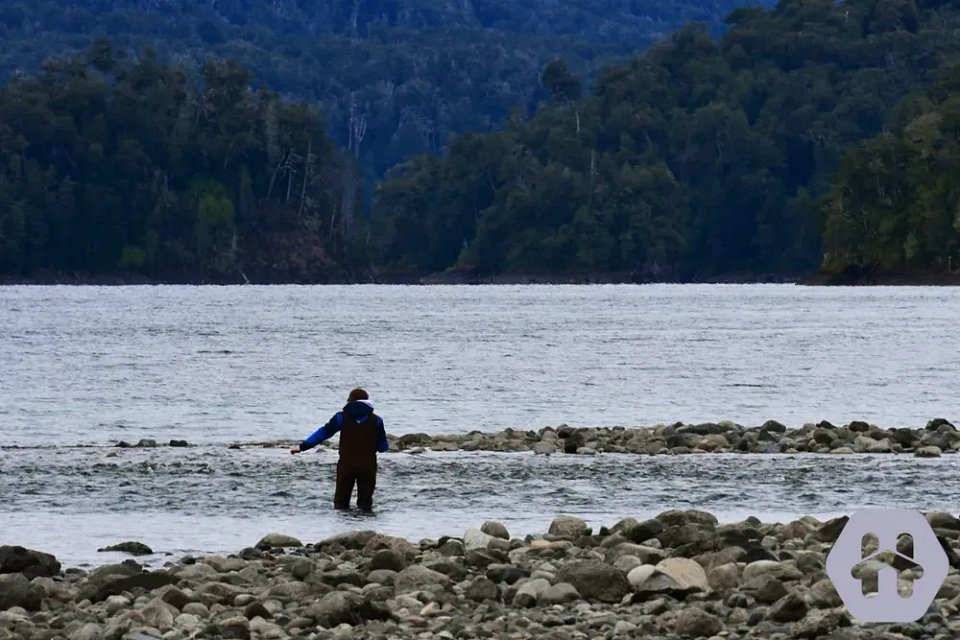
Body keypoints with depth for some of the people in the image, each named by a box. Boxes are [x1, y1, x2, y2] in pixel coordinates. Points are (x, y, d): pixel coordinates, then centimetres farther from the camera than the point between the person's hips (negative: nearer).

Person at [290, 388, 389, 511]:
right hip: (368, 466, 0)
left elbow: (323, 432, 0)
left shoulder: (342, 418, -1)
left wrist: (303, 446, 5)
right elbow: (383, 447, 4)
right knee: (365, 503, 7)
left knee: (341, 502, 10)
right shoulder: (376, 420, 0)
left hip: (346, 465, 0)